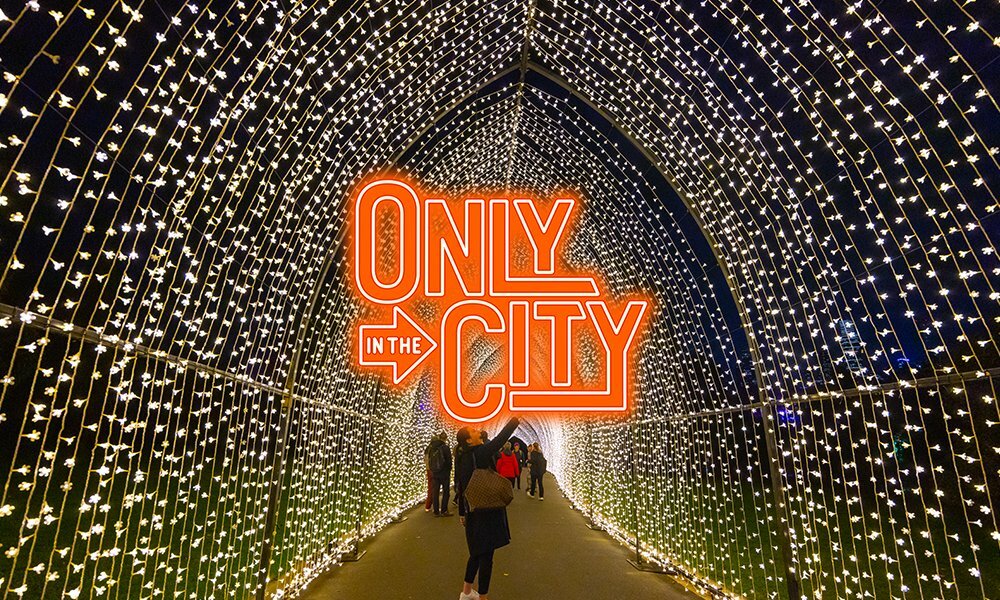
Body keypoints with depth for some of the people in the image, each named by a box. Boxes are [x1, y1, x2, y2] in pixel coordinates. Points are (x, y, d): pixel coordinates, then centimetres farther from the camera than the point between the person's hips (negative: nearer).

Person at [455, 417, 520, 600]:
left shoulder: (463, 458, 3)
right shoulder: (480, 453, -20)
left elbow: (461, 488, 10)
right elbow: (501, 438, -21)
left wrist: (462, 512, 19)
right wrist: (517, 418, -12)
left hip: (473, 511, 8)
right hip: (487, 510, -8)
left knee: (477, 551, 22)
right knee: (486, 553, 3)